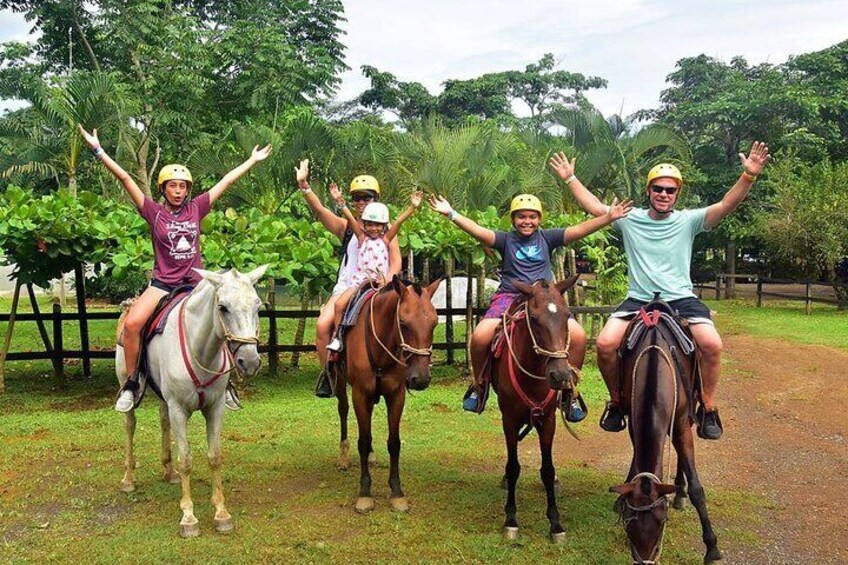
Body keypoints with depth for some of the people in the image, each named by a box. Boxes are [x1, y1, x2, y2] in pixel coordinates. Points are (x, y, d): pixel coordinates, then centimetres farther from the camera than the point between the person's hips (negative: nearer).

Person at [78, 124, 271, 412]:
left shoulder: (196, 208, 5)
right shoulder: (154, 212, 0)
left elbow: (225, 181, 9)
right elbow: (125, 178, -6)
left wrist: (252, 160, 16)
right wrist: (98, 150, -10)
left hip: (194, 283, 2)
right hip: (162, 282, -2)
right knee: (132, 322, -25)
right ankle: (131, 383, -7)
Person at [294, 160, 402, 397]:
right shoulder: (346, 227, 10)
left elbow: (396, 262, 5)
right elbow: (319, 210, -5)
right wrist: (304, 186, -19)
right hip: (345, 287, 2)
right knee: (323, 324, -21)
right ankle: (327, 373, -2)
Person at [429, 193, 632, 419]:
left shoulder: (547, 238, 13)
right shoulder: (506, 239, 8)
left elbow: (579, 230, 4)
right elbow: (478, 231, -6)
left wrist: (608, 217, -8)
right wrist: (451, 214, -20)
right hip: (509, 297, -1)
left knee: (578, 335, -21)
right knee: (481, 336, -26)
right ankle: (479, 385, 4)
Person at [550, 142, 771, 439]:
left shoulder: (688, 221, 3)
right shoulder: (630, 219, 9)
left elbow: (725, 206, -9)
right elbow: (595, 207, 10)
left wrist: (748, 176, -24)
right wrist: (570, 179, 6)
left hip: (681, 299, 0)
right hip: (638, 300, 1)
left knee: (712, 344, -25)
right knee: (605, 344, -22)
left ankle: (708, 408, -1)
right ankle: (616, 401, 4)